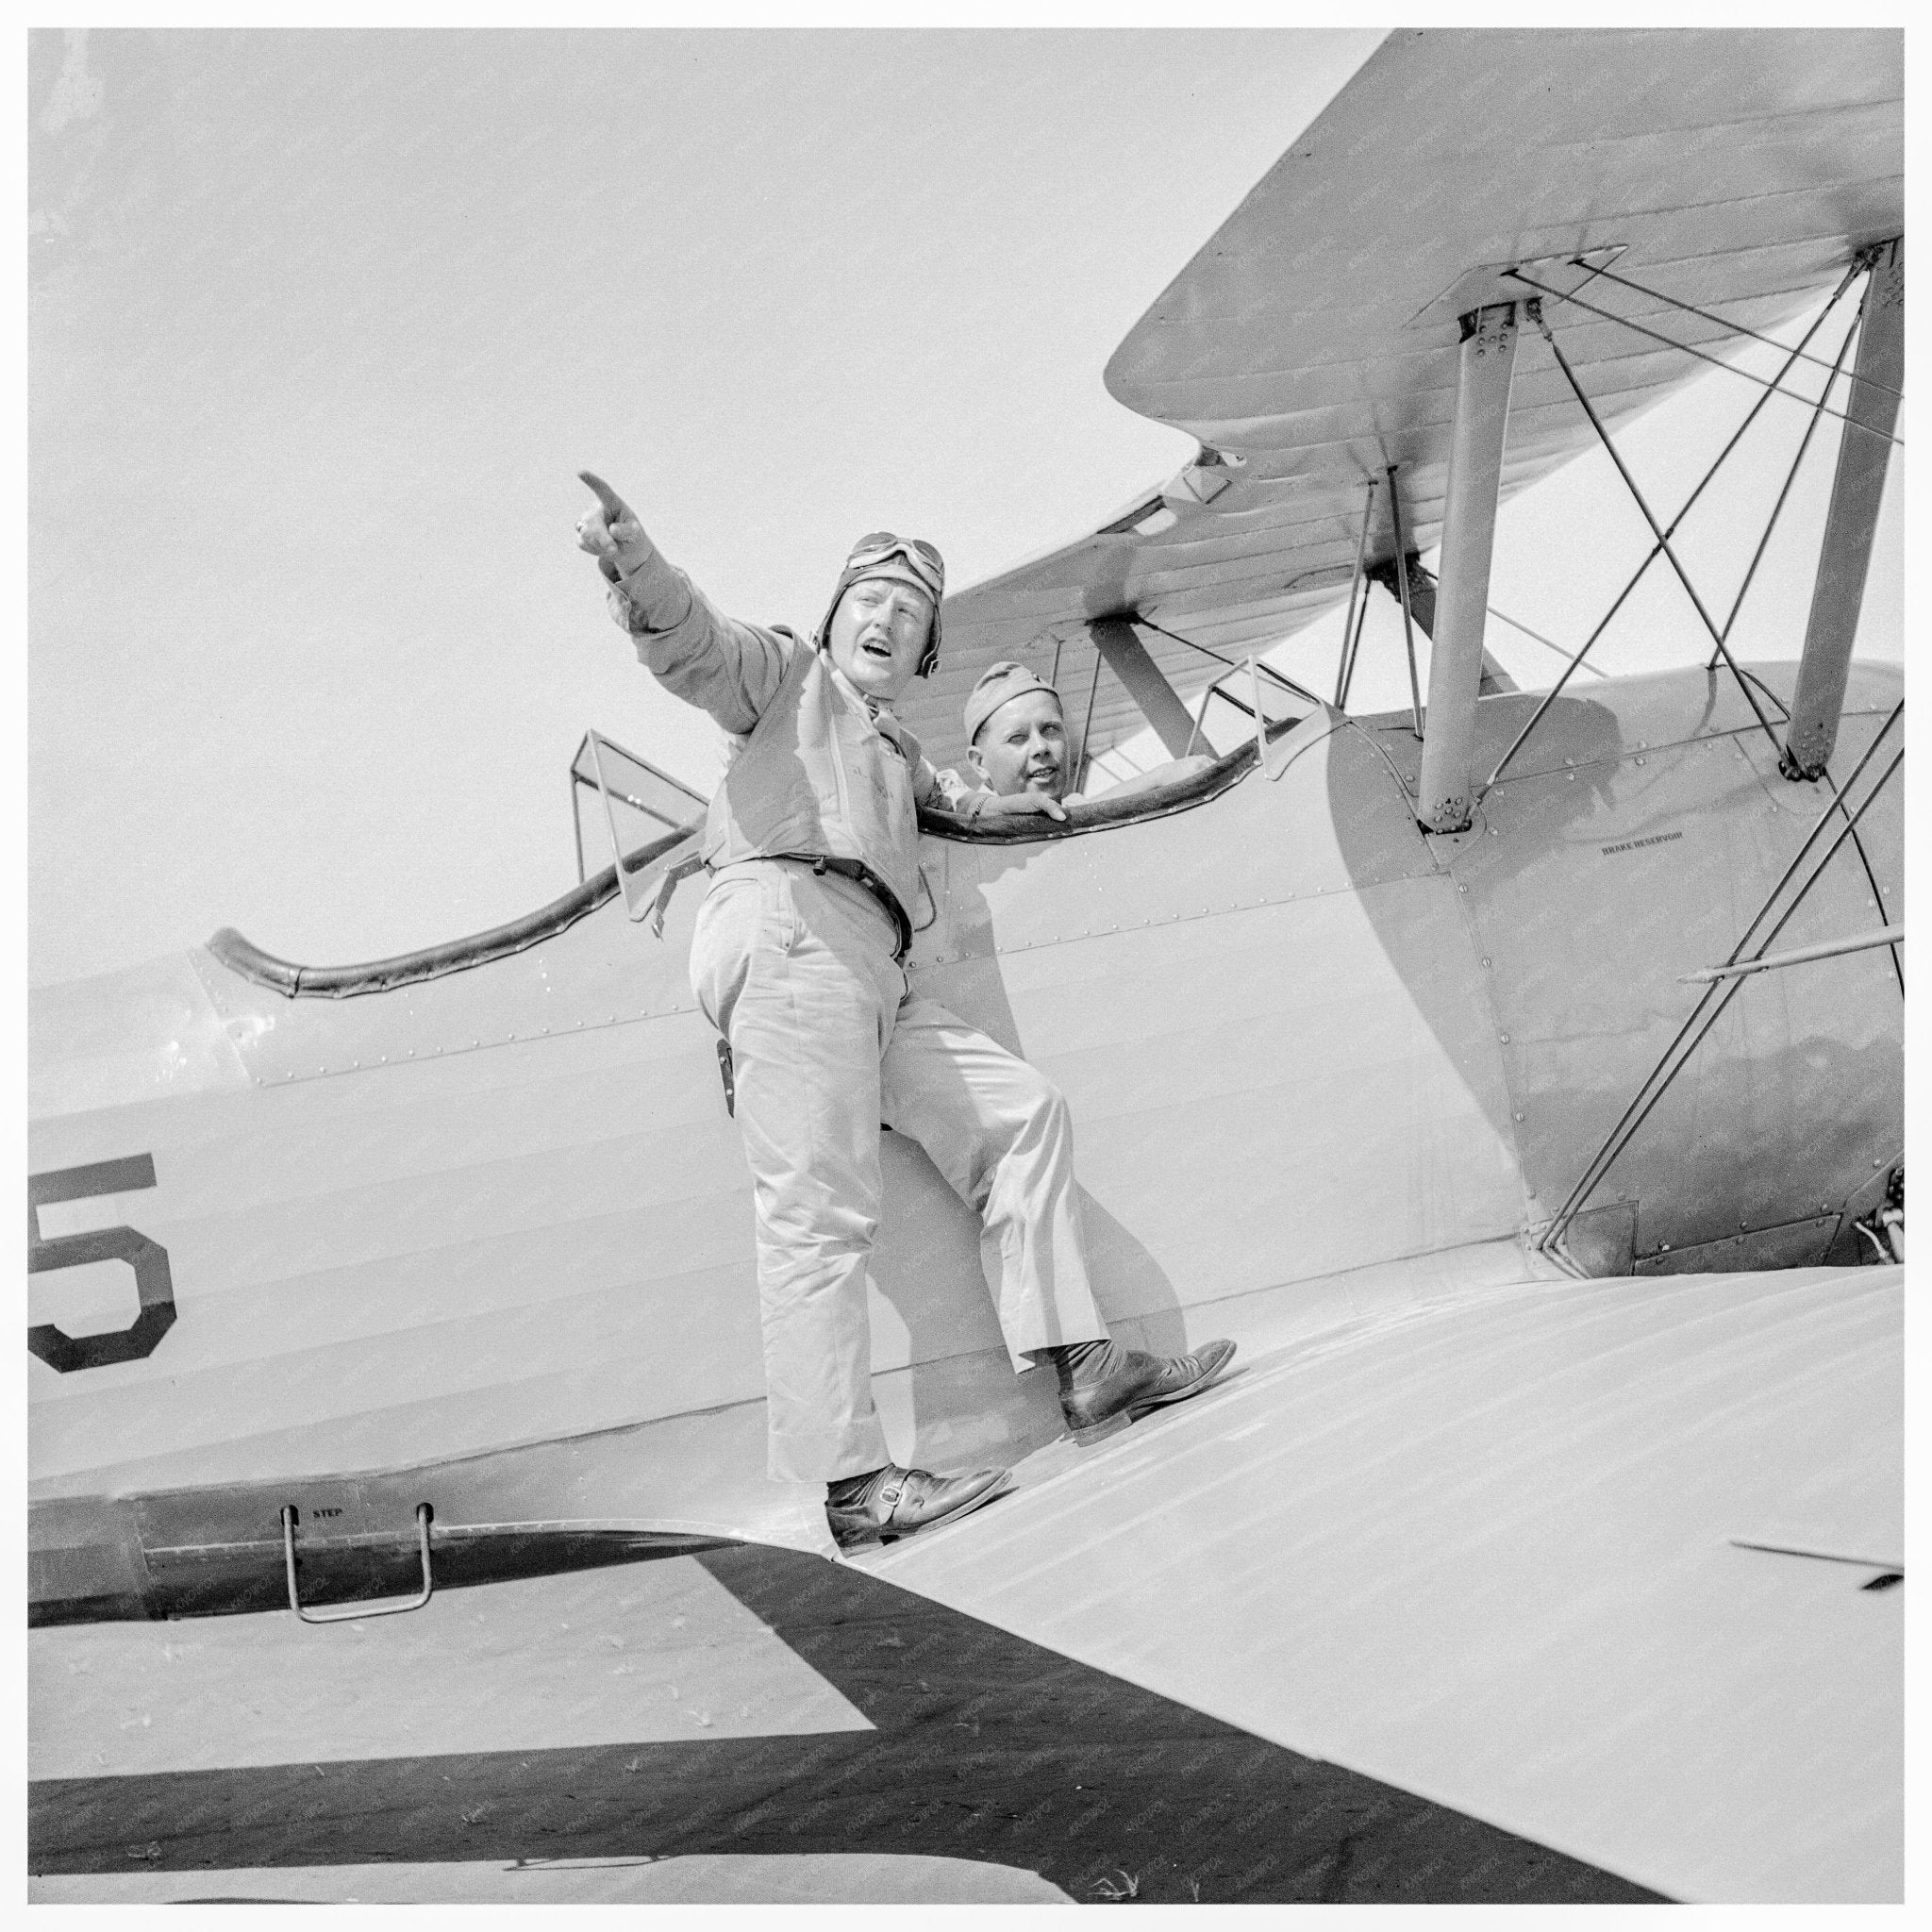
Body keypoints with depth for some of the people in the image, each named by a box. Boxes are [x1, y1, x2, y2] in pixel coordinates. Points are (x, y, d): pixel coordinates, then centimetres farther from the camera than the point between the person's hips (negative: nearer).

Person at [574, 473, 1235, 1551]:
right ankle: (853, 1484, -22)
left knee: (1024, 1112, 8)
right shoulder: (789, 672, 15)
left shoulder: (899, 752, 36)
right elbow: (695, 645, -5)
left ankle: (1079, 1365, 5)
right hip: (788, 919, -9)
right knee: (821, 1208, -16)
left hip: (870, 975, 9)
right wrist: (638, 566, -26)